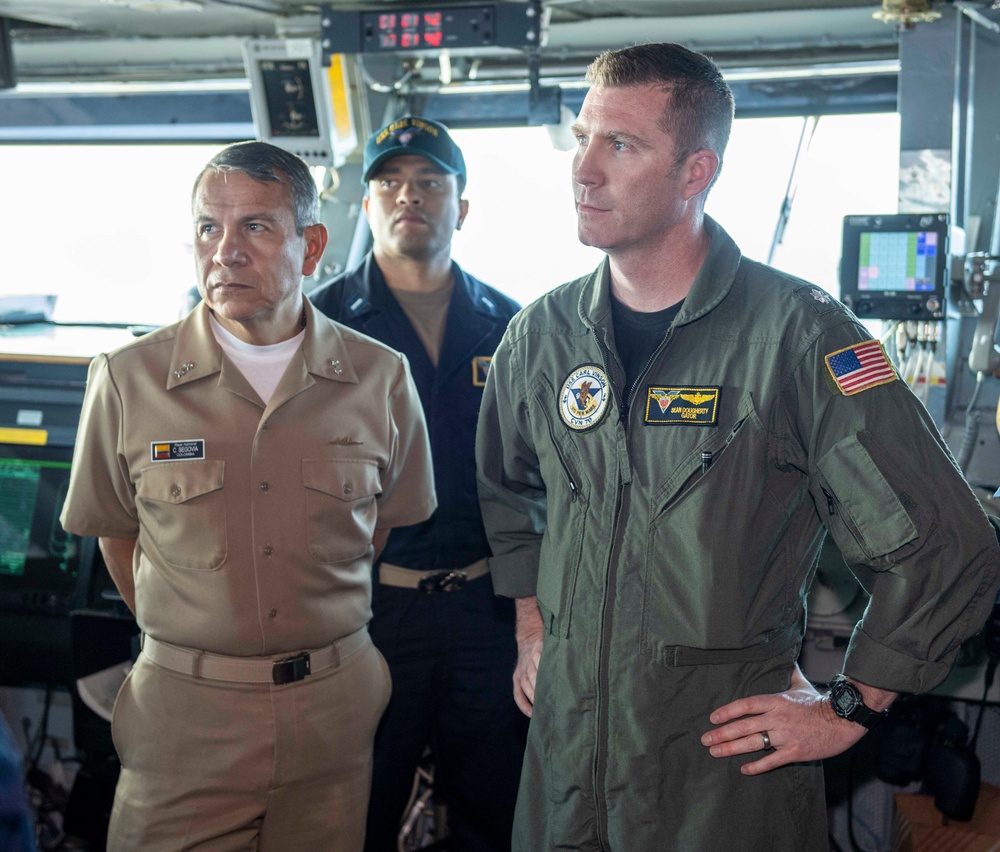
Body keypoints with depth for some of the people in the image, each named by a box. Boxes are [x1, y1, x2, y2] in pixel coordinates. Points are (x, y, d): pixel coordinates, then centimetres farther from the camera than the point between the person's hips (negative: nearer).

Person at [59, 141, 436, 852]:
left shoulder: (382, 378, -2)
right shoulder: (128, 381, -5)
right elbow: (117, 532, 7)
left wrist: (322, 628, 9)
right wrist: (186, 637, 7)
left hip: (333, 707, 1)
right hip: (183, 713, -1)